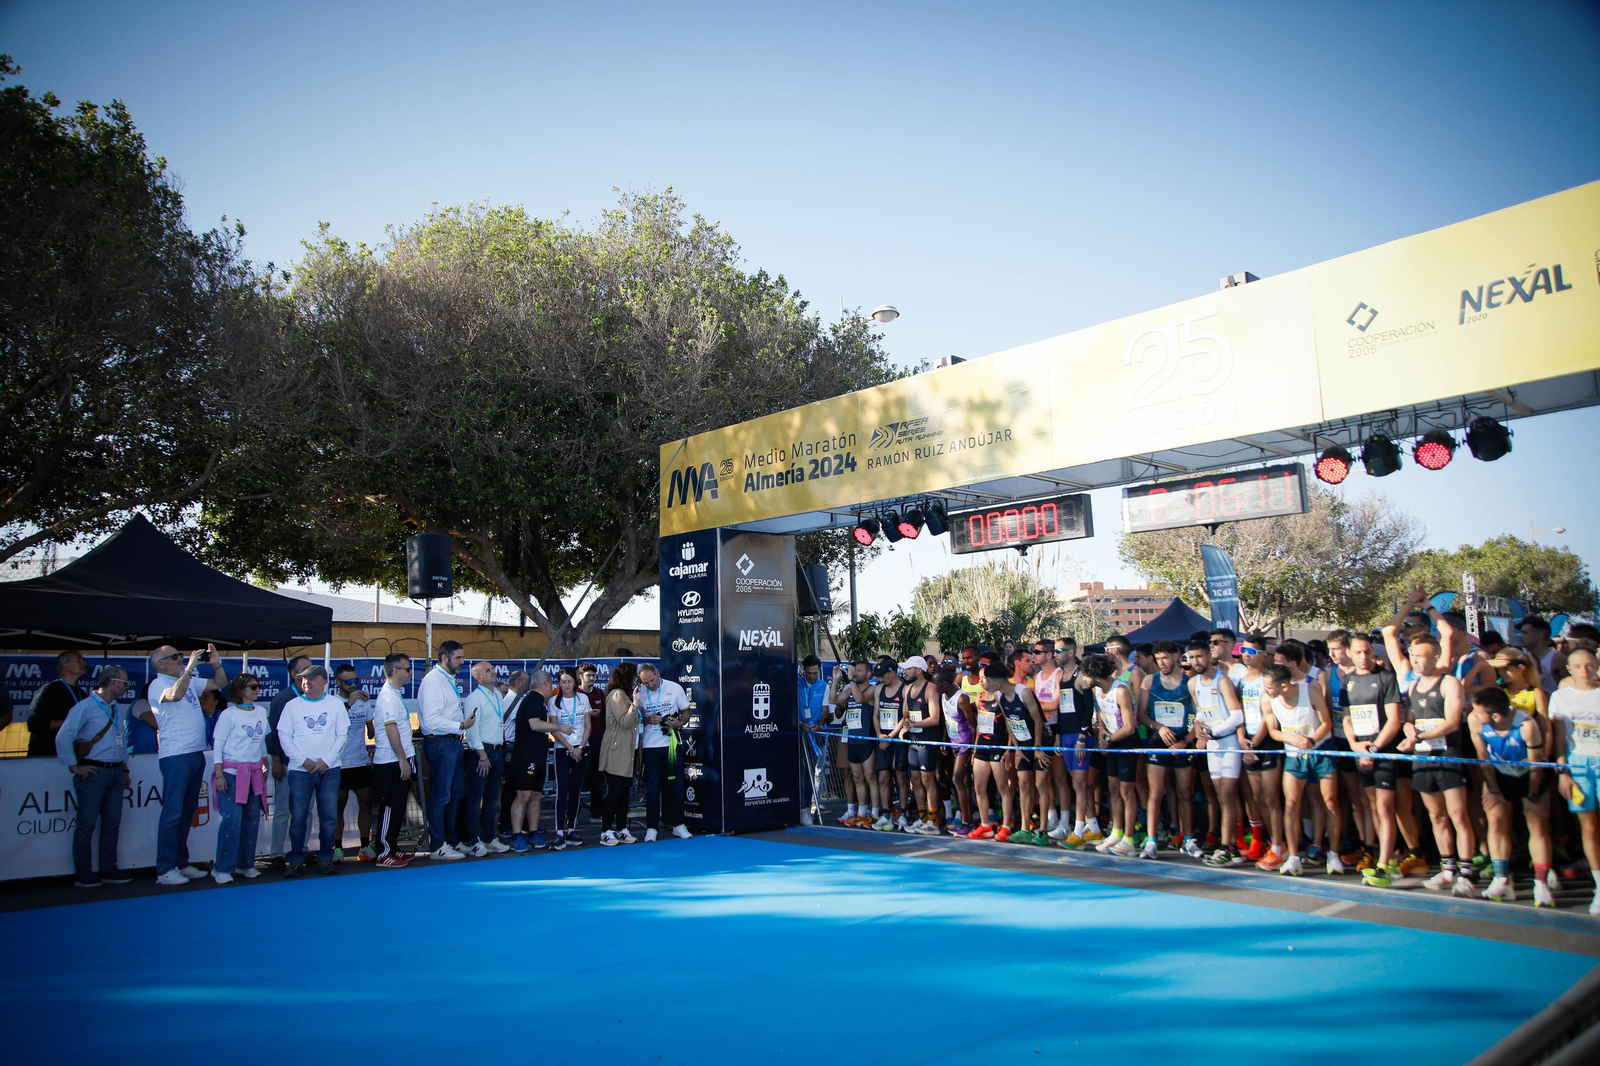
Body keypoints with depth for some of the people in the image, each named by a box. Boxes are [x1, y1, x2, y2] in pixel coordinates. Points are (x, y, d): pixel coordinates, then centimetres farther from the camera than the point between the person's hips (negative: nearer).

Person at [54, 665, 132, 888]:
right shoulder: (85, 707, -7)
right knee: (87, 824, 0)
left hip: (115, 772, 7)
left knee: (112, 823, 9)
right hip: (93, 772, -7)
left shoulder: (119, 711, 16)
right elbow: (63, 737, -12)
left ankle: (108, 869, 17)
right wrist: (74, 767, -11)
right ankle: (83, 874, 8)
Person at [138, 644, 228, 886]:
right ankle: (165, 869, -1)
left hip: (197, 753, 8)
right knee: (173, 812, -6)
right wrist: (190, 667, -23)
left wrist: (216, 663, 5)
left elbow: (220, 683, 22)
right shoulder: (157, 685, -7)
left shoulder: (189, 681, 14)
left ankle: (182, 863, 20)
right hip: (176, 755, -8)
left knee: (188, 811, 12)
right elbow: (175, 695, -28)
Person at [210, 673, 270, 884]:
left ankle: (245, 864, 15)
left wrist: (265, 765, 18)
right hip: (232, 771, -5)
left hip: (254, 773, 5)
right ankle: (221, 869, -3)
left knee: (252, 819, 5)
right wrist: (218, 774, -12)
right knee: (232, 819, -12)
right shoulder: (229, 714, -7)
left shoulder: (261, 711, 9)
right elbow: (217, 744, -7)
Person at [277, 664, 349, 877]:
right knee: (298, 817, -1)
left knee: (329, 817, 1)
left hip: (329, 769, 0)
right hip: (300, 770, 0)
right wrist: (303, 760, -8)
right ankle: (296, 860, 10)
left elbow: (342, 734, 4)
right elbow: (284, 736, 2)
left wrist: (326, 761, -7)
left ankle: (325, 858, 11)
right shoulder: (292, 705, 6)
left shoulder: (336, 704, 6)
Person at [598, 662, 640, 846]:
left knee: (624, 791, 9)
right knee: (615, 792, -9)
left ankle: (621, 830, 14)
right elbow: (624, 722, -17)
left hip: (626, 751, 10)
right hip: (616, 751, -10)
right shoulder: (617, 695, -10)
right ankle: (606, 833, -5)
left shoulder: (625, 694, 21)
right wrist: (634, 704, -20)